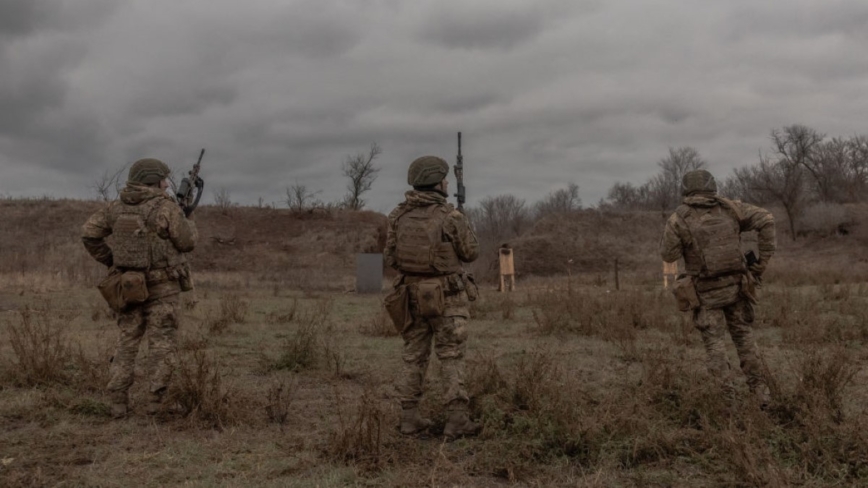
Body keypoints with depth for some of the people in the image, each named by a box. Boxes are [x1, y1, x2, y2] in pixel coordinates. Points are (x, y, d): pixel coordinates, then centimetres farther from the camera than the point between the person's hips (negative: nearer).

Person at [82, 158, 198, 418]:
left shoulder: (117, 207, 5)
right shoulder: (166, 208, -11)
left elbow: (89, 233, 1)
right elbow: (186, 242, -6)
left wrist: (110, 260, 11)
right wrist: (191, 225, 16)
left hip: (129, 285, 5)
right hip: (161, 287, -5)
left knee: (127, 343, 11)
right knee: (161, 345, 3)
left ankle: (118, 402, 7)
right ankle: (155, 401, 0)